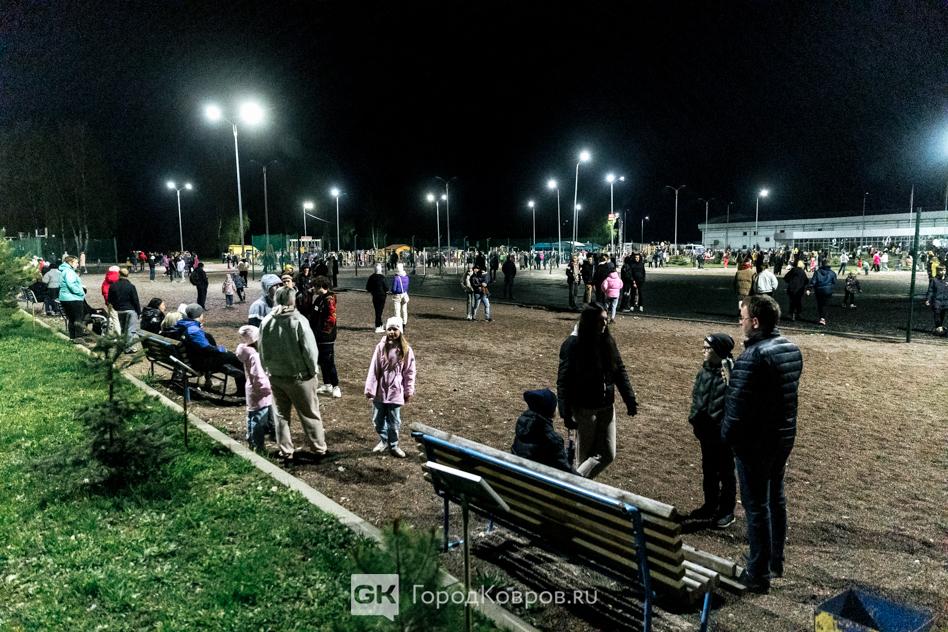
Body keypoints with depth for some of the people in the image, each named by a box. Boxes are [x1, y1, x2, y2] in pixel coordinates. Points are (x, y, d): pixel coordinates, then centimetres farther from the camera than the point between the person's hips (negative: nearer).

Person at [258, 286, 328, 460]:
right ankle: (319, 448, 19)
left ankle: (285, 450, 23)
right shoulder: (298, 321, -18)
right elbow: (310, 350, -17)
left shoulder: (266, 322, -5)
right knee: (310, 414, 10)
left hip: (276, 376, 4)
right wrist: (312, 369, -1)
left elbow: (262, 350, 3)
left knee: (281, 414, 17)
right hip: (299, 376, -4)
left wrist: (270, 368, 15)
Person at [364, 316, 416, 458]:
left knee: (394, 421, 8)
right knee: (378, 419, 13)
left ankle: (393, 445, 25)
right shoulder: (381, 347, -7)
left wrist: (409, 391, 2)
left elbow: (410, 372, 0)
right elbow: (373, 369, -5)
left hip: (396, 391, -1)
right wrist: (369, 388, -5)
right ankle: (383, 441, 34)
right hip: (380, 391, 1)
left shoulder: (406, 350, -7)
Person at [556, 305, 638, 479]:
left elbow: (620, 371, 10)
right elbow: (563, 381, -15)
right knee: (586, 455, 6)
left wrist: (630, 400, 6)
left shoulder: (607, 341, 1)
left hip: (607, 407, 6)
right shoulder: (573, 345, -16)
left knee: (608, 454, 7)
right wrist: (566, 414, -17)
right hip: (584, 409, -6)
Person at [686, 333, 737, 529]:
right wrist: (695, 417, 7)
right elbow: (696, 395, 13)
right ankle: (710, 505, 35)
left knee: (726, 472, 9)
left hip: (723, 434, -7)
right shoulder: (704, 370, 3)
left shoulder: (732, 373, -21)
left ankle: (727, 511, 23)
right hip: (706, 431, 8)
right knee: (708, 470, 20)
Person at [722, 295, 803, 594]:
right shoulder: (792, 349, 4)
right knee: (776, 497, 21)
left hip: (755, 441, -9)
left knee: (756, 505, 2)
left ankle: (758, 573, 13)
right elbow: (787, 392, 12)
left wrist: (728, 435, -9)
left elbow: (738, 403, -23)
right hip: (784, 436, 9)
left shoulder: (753, 356, -24)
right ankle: (776, 561, 36)